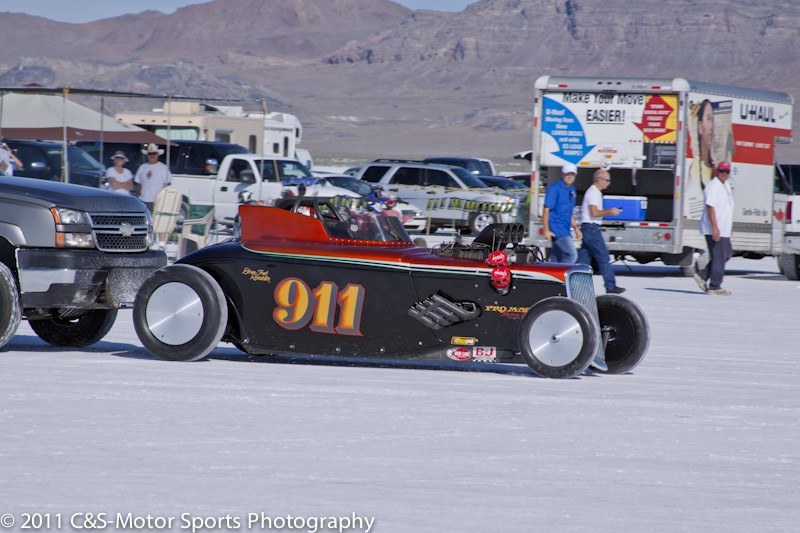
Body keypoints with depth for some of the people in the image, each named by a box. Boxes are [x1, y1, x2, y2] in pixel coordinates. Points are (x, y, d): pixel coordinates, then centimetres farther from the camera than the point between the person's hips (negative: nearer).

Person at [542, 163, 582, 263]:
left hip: (565, 230, 8)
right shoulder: (554, 189, -10)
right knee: (572, 255, -16)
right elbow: (546, 209, -13)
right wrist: (546, 230, -18)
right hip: (557, 230, -8)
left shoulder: (572, 190, 16)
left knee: (556, 258, 9)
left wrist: (576, 228, 24)